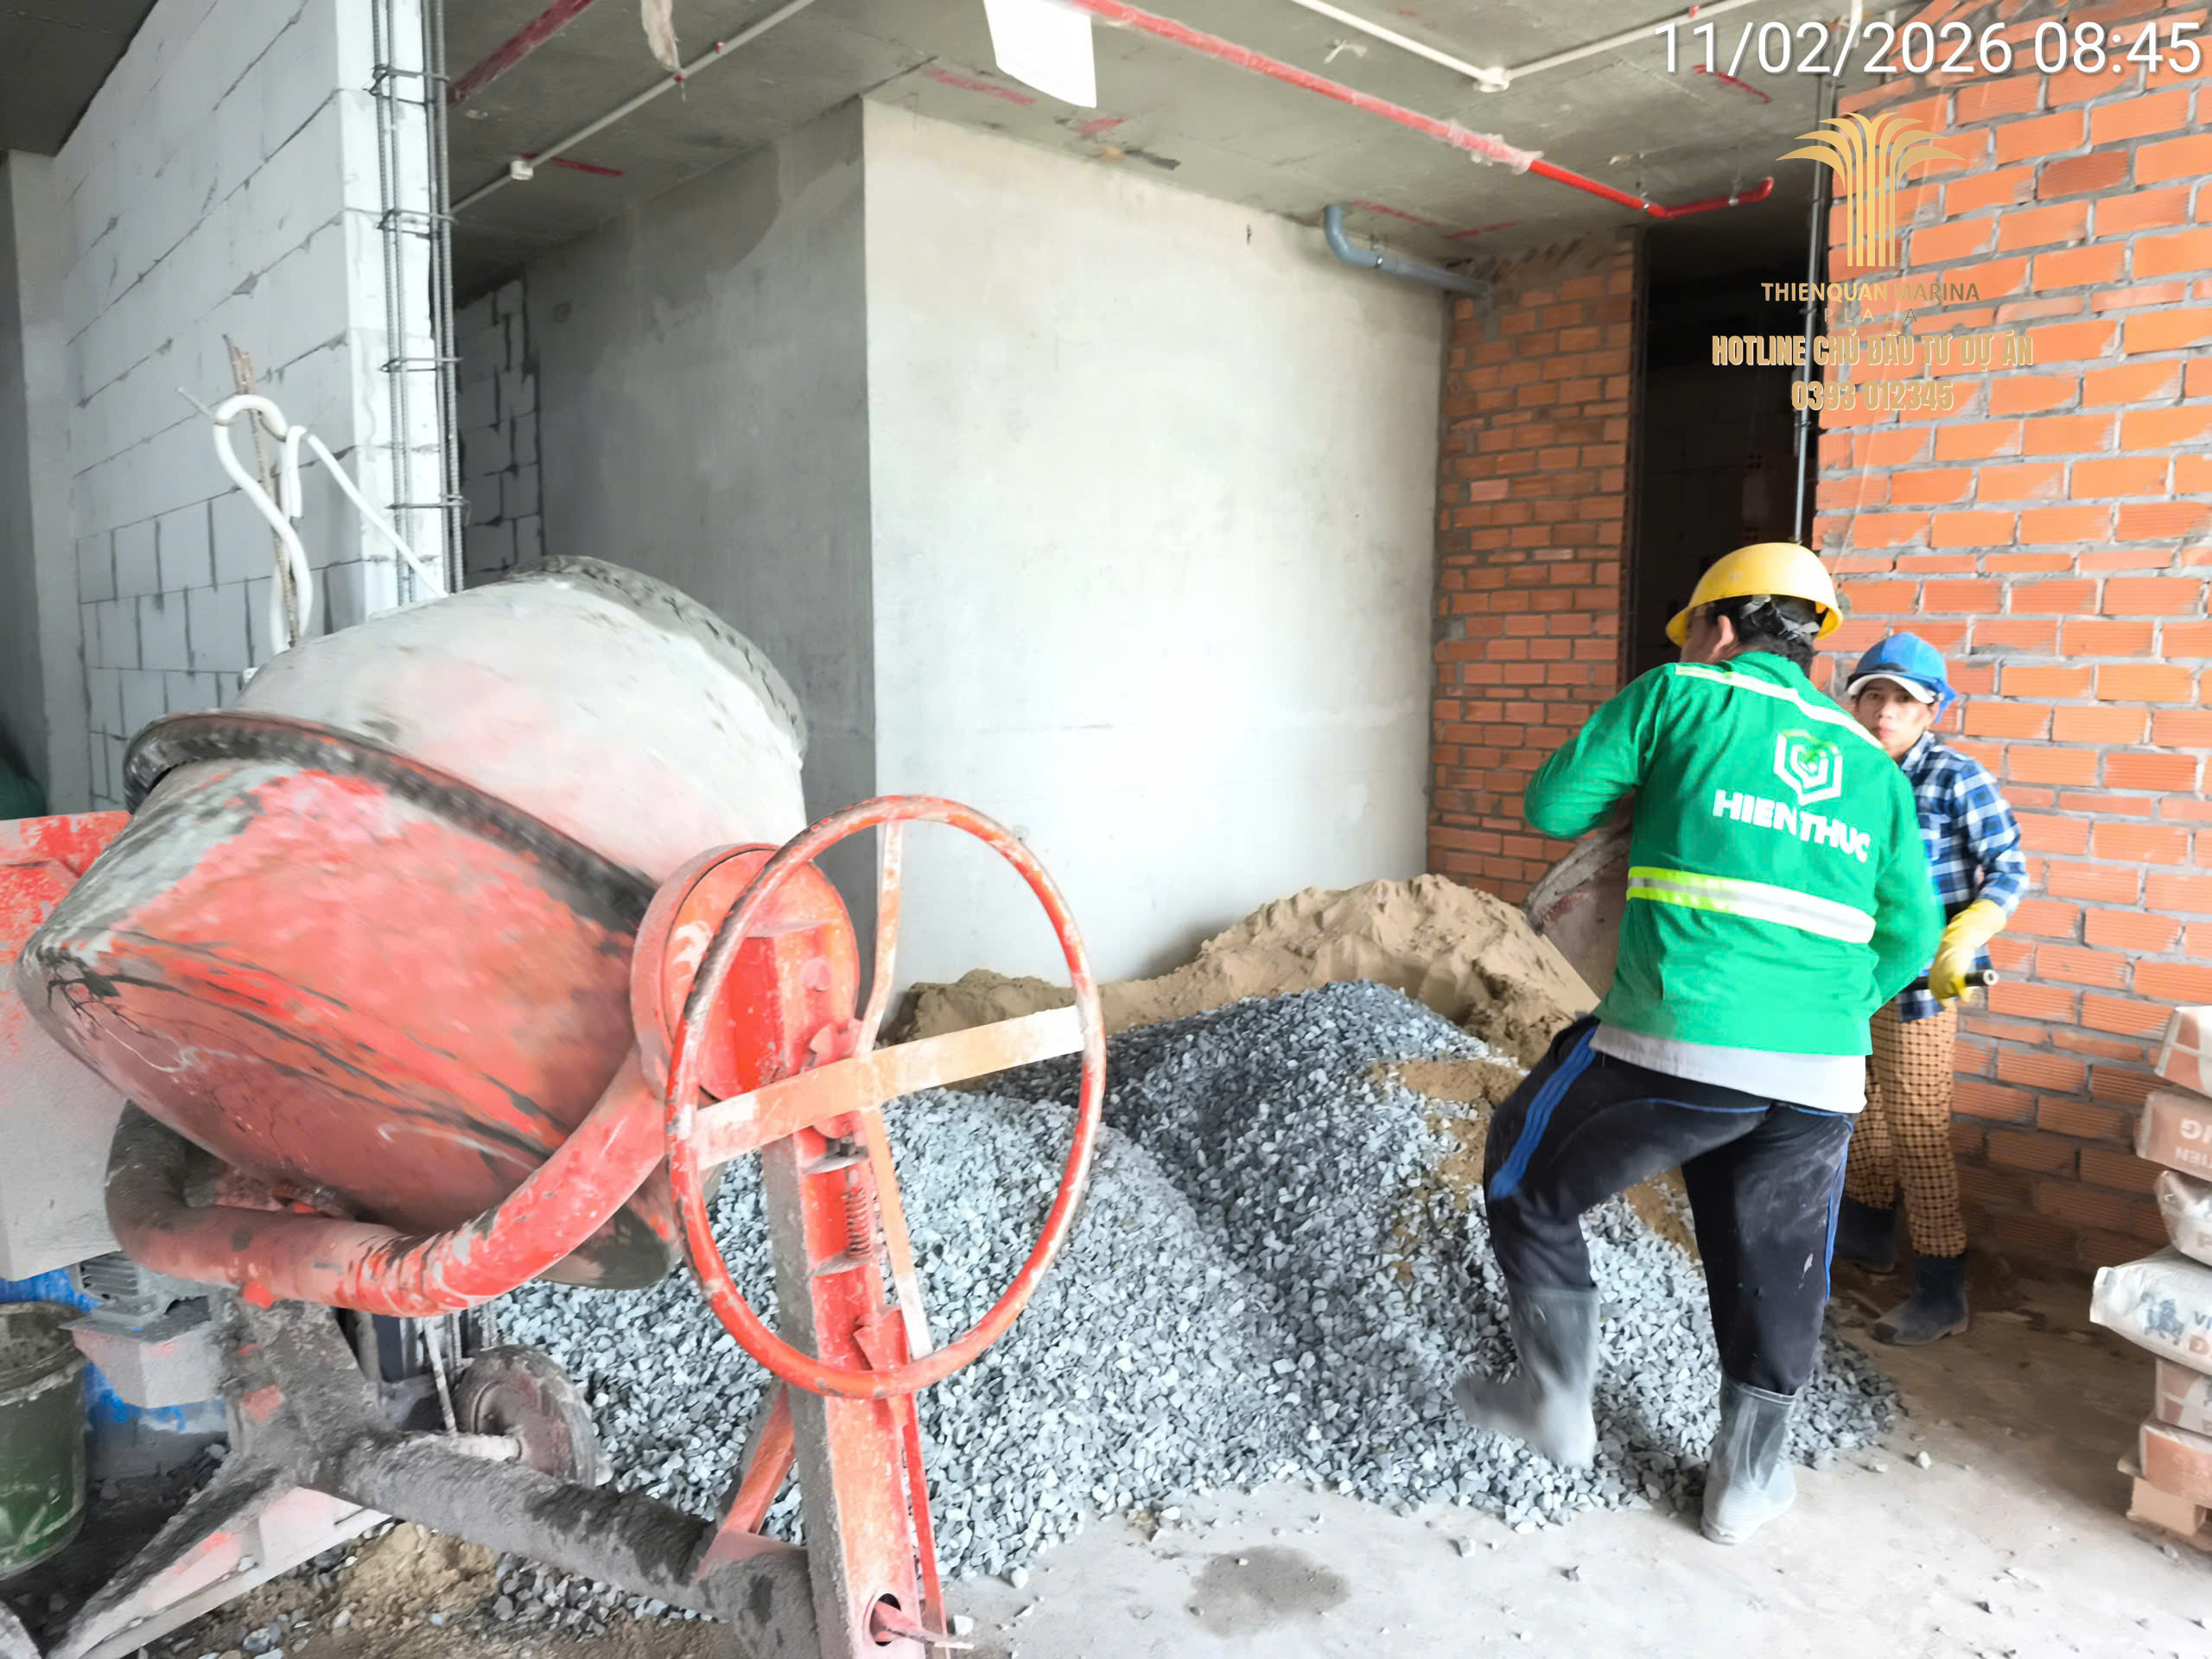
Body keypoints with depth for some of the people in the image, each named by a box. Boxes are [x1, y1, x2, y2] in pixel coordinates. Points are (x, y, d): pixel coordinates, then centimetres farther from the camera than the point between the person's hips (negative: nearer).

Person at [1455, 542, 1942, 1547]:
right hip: (1821, 1079, 5)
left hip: (1680, 1047, -5)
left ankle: (1557, 1406, 27)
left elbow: (1552, 806, 5)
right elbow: (1908, 939, 15)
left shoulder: (1680, 699, 4)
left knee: (1526, 1180, 18)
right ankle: (1747, 1482, 38)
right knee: (1775, 1276, 22)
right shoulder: (1873, 766, 17)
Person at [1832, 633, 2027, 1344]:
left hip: (1917, 983, -6)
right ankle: (1868, 1231, 40)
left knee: (1916, 1129, -3)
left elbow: (2009, 872, -10)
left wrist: (1958, 944, -22)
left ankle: (1942, 1294, 7)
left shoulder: (1956, 778, -12)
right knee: (1860, 1108, 20)